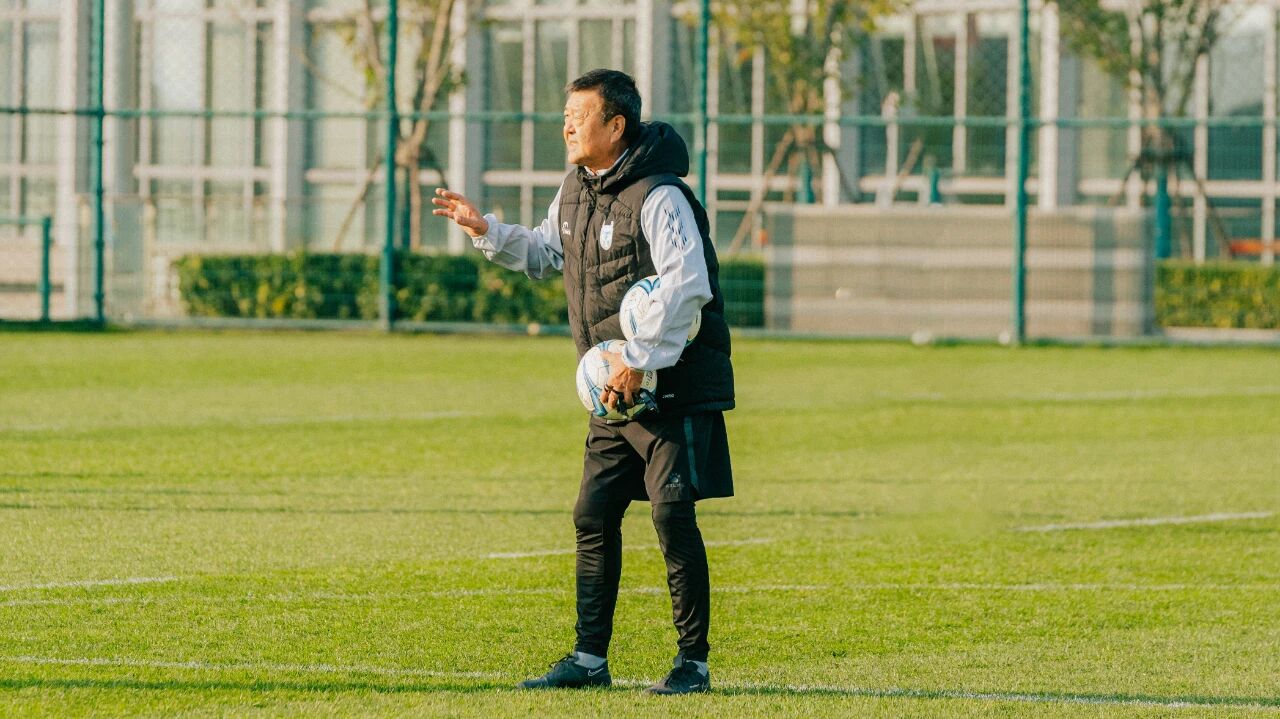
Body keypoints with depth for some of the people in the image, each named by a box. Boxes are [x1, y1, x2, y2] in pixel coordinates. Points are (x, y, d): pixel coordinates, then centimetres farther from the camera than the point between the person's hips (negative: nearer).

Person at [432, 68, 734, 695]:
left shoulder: (658, 197, -18)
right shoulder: (575, 191, 10)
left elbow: (686, 285, -27)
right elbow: (545, 253, 27)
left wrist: (639, 359, -26)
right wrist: (487, 232, 11)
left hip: (676, 387, -9)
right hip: (618, 391, 9)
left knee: (673, 516, -10)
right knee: (593, 516, 8)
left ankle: (693, 662, -2)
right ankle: (590, 659, 15)